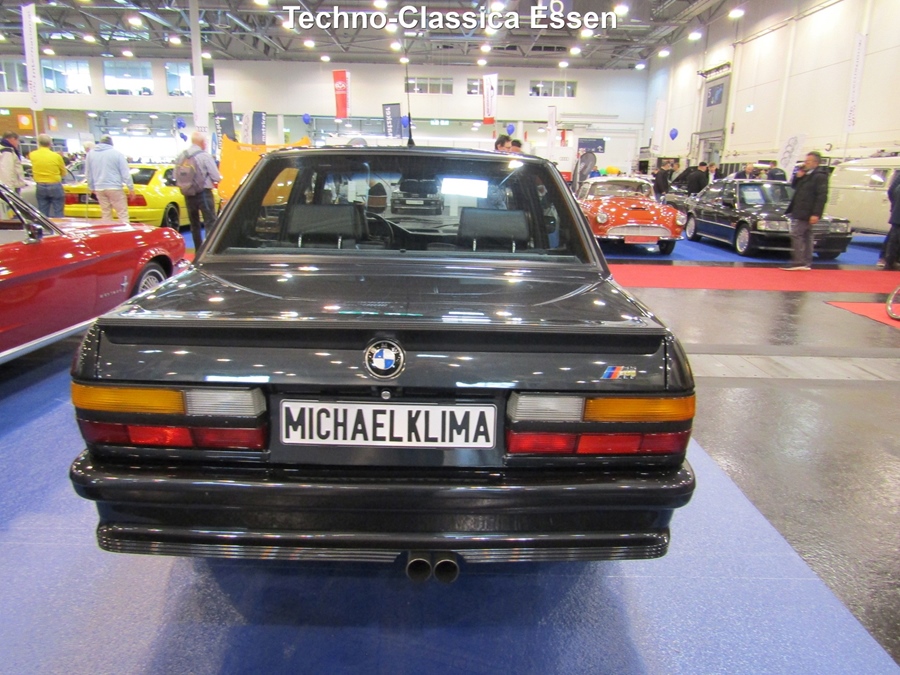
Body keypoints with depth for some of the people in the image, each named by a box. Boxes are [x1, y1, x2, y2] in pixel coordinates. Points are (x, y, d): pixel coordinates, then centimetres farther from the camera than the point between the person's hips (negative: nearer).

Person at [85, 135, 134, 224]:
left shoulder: (91, 153, 11)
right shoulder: (117, 153, -2)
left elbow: (88, 173, 16)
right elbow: (125, 172, -5)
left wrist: (91, 188, 26)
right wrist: (131, 188, 0)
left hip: (99, 188, 4)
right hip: (114, 187, -4)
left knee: (105, 215, 10)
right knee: (122, 214, -4)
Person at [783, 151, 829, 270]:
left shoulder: (820, 176, -12)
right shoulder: (806, 174, 15)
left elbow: (822, 196, -18)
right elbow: (794, 186, 22)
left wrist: (816, 214, -24)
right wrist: (798, 177, 2)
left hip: (806, 213, -10)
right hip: (799, 211, 10)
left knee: (796, 234, -13)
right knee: (806, 236, 12)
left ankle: (799, 262, -13)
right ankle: (806, 263, 18)